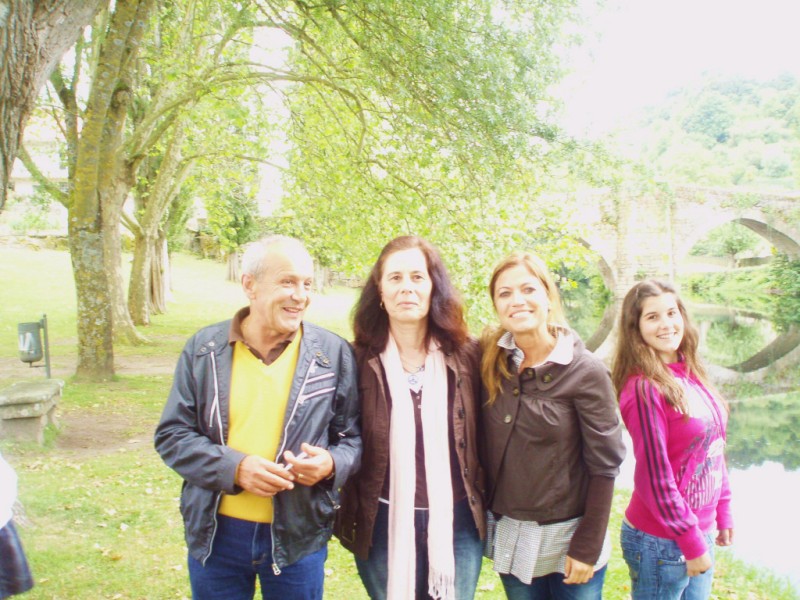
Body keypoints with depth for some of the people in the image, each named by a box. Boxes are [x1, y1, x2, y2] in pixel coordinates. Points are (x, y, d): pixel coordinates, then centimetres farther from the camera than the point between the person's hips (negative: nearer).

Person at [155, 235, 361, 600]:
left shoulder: (334, 354, -4)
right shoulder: (204, 349, -2)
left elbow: (352, 437, 2)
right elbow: (171, 435, -1)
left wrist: (331, 464, -20)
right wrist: (234, 467, -17)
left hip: (298, 535, 0)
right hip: (216, 531, 1)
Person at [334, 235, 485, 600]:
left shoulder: (467, 355, -3)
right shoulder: (360, 359, -7)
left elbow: (481, 434, 4)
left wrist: (486, 505, 4)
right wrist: (348, 517, -2)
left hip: (457, 521, 1)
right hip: (383, 524, -1)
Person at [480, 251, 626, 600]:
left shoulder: (586, 372, -13)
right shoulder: (489, 361, -3)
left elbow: (603, 467, -11)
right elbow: (481, 445, 4)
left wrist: (587, 547, -11)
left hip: (567, 536, -3)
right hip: (508, 536, 3)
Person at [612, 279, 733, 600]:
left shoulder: (690, 375, 3)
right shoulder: (644, 388, -20)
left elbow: (714, 450, 11)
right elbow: (654, 476, -19)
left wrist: (723, 513, 11)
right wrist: (692, 543, -14)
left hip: (699, 530, 7)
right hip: (661, 542, -7)